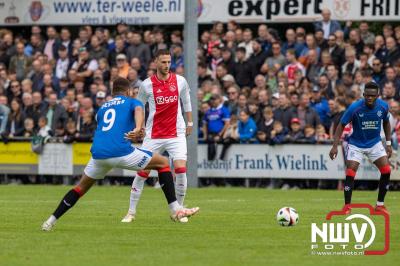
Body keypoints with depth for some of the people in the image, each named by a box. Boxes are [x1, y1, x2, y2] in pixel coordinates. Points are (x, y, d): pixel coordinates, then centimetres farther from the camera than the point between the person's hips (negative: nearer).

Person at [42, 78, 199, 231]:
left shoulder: (102, 109, 30)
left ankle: (50, 221, 22)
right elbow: (138, 110, -10)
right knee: (163, 163, 13)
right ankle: (175, 209, 4)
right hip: (121, 152, -4)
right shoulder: (132, 102, 15)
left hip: (98, 153, 4)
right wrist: (138, 128, -29)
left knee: (82, 187, 26)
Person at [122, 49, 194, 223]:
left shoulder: (180, 81, -1)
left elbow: (186, 101, 16)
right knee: (142, 172, -2)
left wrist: (190, 122, 20)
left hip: (176, 134, 1)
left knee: (181, 169, -14)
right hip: (153, 135, -1)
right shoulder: (147, 85, -5)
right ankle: (131, 212, 10)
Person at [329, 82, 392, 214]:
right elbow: (341, 125, -14)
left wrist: (388, 143, 4)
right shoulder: (355, 107, -23)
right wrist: (335, 146, -21)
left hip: (375, 143, 3)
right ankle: (347, 207, -4)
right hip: (356, 145, -3)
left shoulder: (383, 106, -12)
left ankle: (380, 204, 7)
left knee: (386, 171, -9)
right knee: (350, 173, -15)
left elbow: (386, 123, 7)